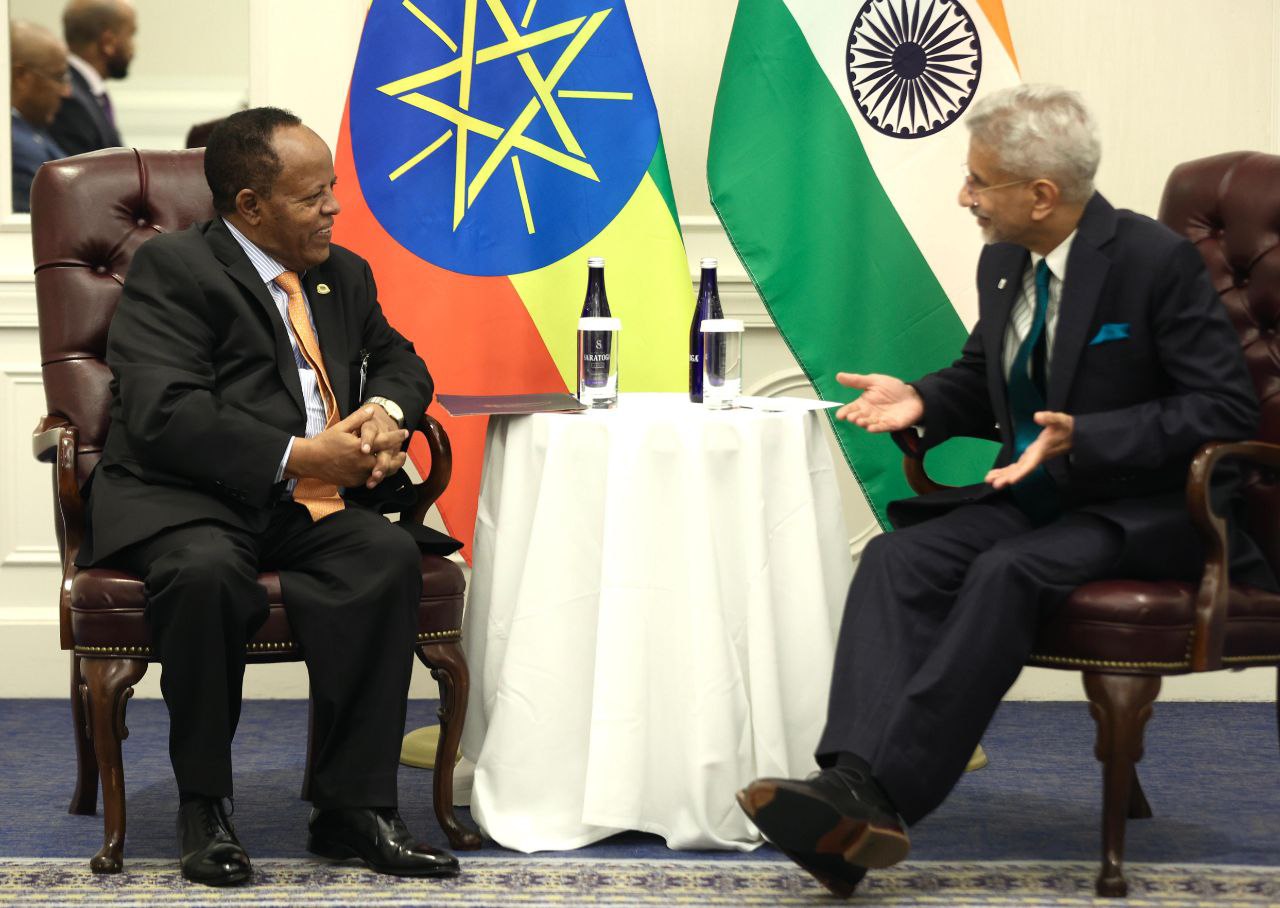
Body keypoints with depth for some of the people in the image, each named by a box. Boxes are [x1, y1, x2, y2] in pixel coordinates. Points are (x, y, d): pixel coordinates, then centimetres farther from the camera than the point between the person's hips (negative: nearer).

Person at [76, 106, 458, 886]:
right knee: (206, 572, -39)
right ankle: (203, 807, -19)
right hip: (182, 501, -6)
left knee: (391, 555, -26)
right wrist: (297, 456, -19)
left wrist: (385, 410, 6)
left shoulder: (344, 275, 18)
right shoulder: (173, 268, -5)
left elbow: (397, 358, 33)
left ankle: (353, 808, -21)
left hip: (307, 505, 6)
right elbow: (164, 414, -17)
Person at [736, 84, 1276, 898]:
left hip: (1143, 510, -7)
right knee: (897, 558, -21)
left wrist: (1084, 437, -26)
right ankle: (855, 782, -40)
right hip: (1035, 496, 7)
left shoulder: (1156, 261, -14)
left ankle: (887, 793, -36)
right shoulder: (1004, 263, 8)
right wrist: (920, 402, 1)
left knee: (1005, 573, -34)